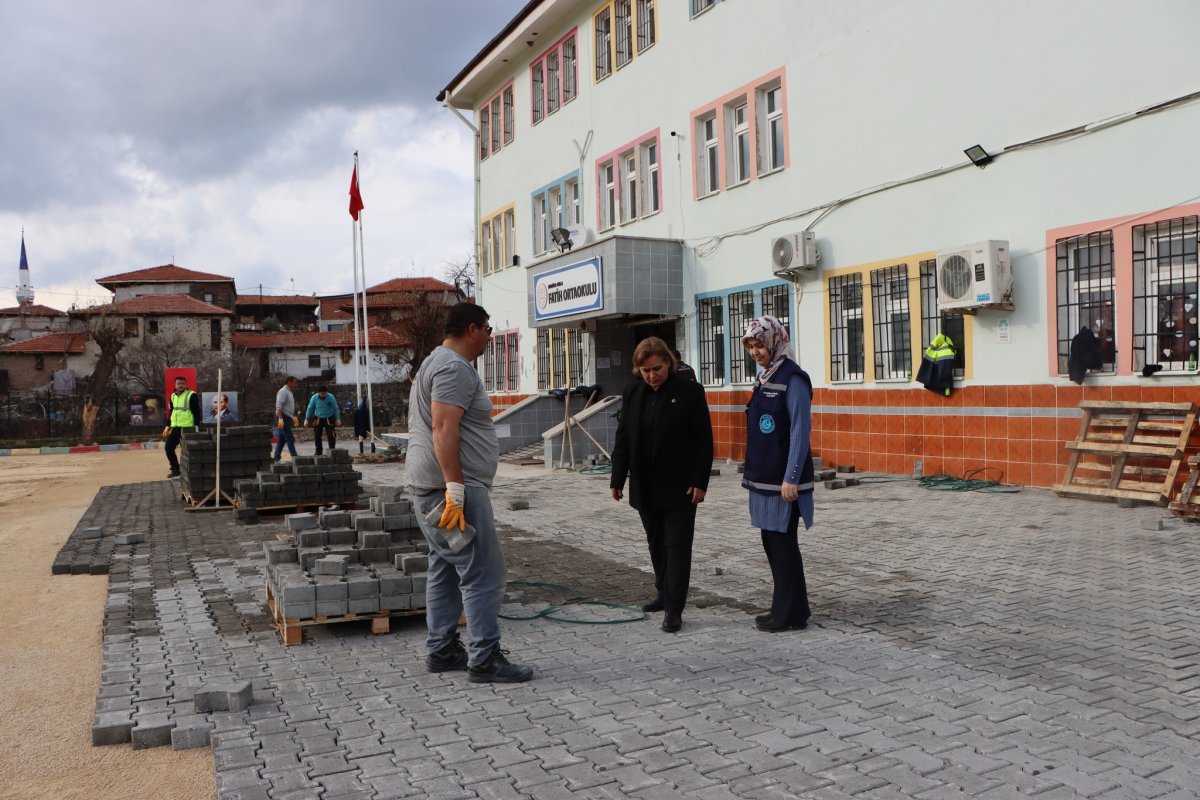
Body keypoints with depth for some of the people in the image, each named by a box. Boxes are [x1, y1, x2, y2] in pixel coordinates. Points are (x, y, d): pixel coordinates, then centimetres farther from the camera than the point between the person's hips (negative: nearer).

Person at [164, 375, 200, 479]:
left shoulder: (191, 395, -7)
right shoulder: (173, 396, 14)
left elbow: (196, 412, -10)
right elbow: (171, 412, 22)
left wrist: (196, 427, -16)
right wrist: (168, 426, 17)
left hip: (187, 428, -7)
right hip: (175, 428, 7)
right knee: (169, 447, 5)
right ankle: (175, 469, 16)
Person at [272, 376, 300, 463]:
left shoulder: (289, 392, 17)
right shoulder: (283, 391, -13)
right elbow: (278, 406, -21)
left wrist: (293, 417, 23)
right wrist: (280, 419, -27)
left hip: (287, 419, 10)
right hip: (283, 418, -10)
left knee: (281, 440, 10)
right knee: (290, 439, -9)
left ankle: (276, 459, 13)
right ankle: (295, 458, -9)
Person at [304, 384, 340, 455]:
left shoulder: (331, 397, -16)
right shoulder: (314, 398, -13)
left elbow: (336, 408, -6)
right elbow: (310, 408, -1)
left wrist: (338, 419, -3)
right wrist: (306, 419, 1)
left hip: (329, 419, -2)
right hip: (318, 419, 2)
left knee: (331, 436, -10)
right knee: (317, 436, 5)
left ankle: (332, 450, 0)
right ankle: (318, 452, 17)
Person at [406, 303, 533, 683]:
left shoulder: (438, 363, 21)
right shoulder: (455, 368, -14)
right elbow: (444, 430, -24)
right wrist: (455, 489, -27)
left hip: (434, 488, 11)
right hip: (453, 488, -11)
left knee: (446, 570, 15)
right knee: (482, 573, -8)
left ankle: (442, 650, 23)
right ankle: (484, 659, -3)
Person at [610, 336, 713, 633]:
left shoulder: (690, 392, -7)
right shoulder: (632, 394, 6)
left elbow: (703, 440, -7)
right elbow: (623, 439, 9)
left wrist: (699, 482, -12)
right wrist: (617, 479, 6)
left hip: (679, 486, -5)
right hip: (645, 486, 5)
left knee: (677, 546, -3)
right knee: (657, 544, 15)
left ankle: (674, 608, -1)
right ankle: (665, 593, 31)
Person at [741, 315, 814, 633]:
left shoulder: (793, 378, -13)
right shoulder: (765, 378, 14)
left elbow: (800, 430, -17)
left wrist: (791, 478, -20)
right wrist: (753, 472, 17)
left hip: (783, 480, -9)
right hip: (765, 477, 9)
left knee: (783, 545, -1)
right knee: (772, 544, 13)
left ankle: (790, 615, 10)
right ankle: (785, 609, 24)